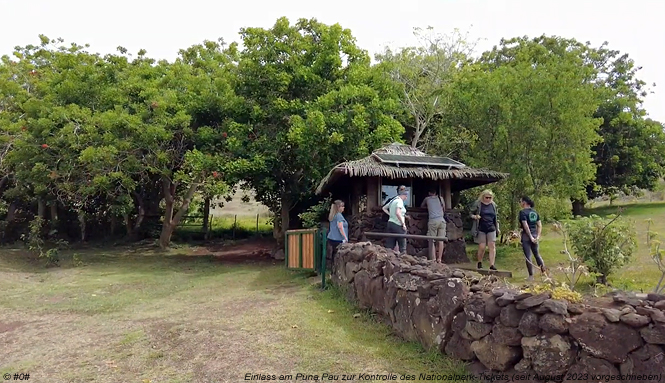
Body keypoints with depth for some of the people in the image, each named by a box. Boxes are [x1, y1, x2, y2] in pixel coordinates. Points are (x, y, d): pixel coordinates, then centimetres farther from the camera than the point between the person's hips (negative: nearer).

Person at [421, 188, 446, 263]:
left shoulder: (427, 199, 15)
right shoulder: (440, 198, 18)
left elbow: (422, 206, 32)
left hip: (433, 221, -2)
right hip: (442, 220, 2)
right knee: (441, 241, 4)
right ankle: (439, 259, 2)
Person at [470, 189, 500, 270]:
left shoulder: (493, 205, 10)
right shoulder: (477, 204, -2)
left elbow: (496, 217, 19)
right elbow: (471, 214, 3)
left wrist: (497, 228, 16)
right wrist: (475, 216, -19)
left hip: (491, 229, 4)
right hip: (481, 229, -3)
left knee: (492, 246, -5)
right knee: (482, 247, -4)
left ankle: (492, 265, -4)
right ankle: (479, 263, 18)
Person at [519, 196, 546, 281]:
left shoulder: (523, 212, -11)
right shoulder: (535, 212, 10)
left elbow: (525, 226, -19)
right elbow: (540, 225, 8)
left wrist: (530, 237, -16)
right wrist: (538, 236, 5)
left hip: (526, 235, -7)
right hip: (535, 235, 7)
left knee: (528, 256, 1)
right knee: (537, 254, 21)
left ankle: (531, 276, 5)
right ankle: (544, 271, 21)